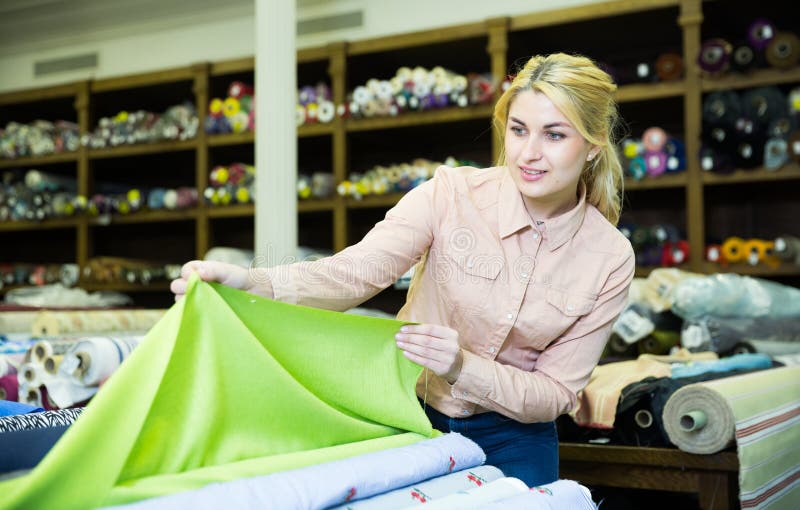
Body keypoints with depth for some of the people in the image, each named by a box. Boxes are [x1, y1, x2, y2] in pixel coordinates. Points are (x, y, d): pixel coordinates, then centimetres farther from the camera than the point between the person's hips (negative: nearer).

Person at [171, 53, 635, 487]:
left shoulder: (610, 259, -13)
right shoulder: (451, 194, -17)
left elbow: (556, 394, -12)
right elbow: (356, 272, -27)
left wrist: (463, 366, -30)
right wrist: (252, 283, -45)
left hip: (509, 438, 1)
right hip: (411, 414, 0)